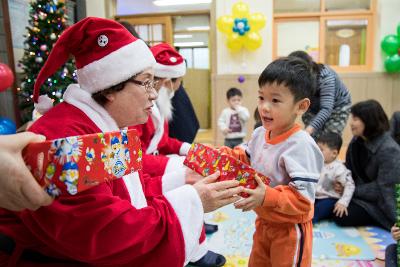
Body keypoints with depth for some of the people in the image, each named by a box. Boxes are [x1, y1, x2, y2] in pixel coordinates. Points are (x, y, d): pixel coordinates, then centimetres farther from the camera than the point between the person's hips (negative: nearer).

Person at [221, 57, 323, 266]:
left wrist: (267, 197, -44)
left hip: (289, 228, -8)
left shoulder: (301, 145, -31)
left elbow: (303, 199, -33)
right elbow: (245, 158, 13)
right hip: (264, 221, 8)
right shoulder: (259, 134, -6)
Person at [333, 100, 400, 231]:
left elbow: (382, 189, -24)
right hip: (361, 193, 8)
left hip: (380, 202, -8)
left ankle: (383, 220, 2)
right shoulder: (357, 141, -1)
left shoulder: (389, 150, -25)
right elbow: (350, 169, 7)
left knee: (341, 216, -21)